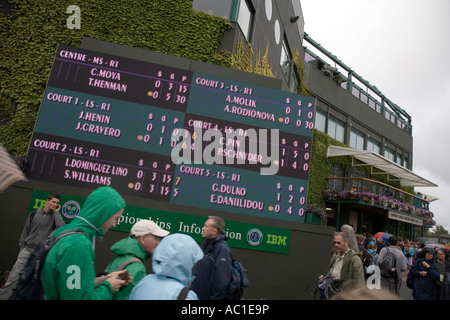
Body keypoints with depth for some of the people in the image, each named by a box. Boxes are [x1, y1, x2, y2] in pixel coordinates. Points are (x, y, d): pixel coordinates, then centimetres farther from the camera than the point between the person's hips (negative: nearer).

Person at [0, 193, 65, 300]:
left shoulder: (55, 217, 3)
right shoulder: (34, 213, 9)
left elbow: (62, 228, -17)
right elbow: (25, 231, 13)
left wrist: (56, 212, -11)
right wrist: (22, 247, 6)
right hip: (27, 250, 2)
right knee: (13, 278, -1)